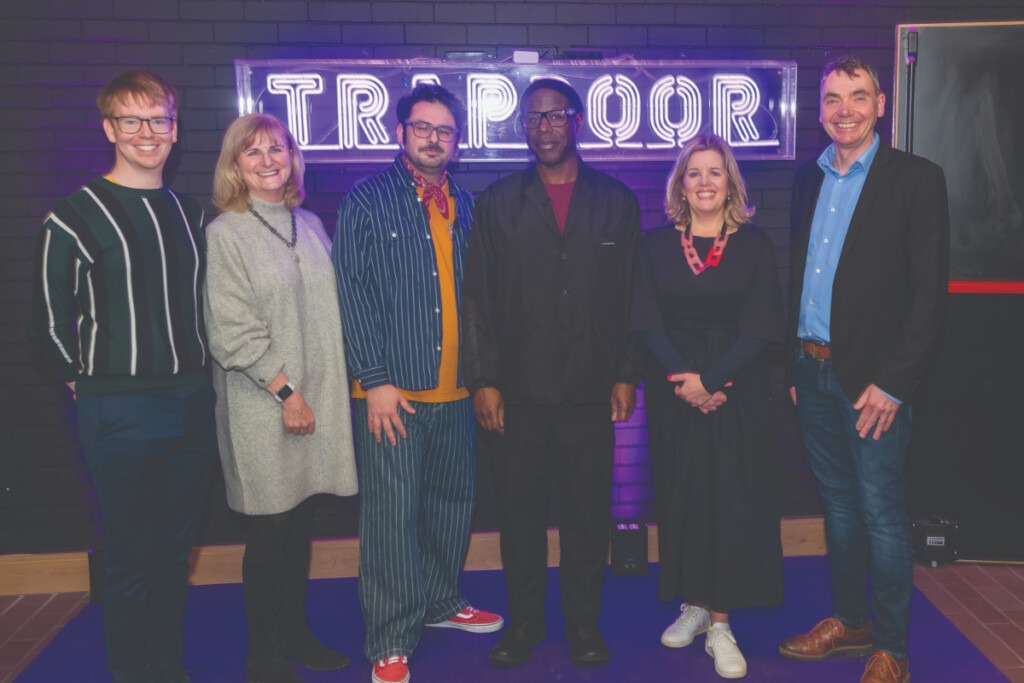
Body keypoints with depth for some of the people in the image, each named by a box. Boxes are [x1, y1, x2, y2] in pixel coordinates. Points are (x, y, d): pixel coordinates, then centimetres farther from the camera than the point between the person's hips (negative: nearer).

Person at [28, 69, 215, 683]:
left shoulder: (192, 215, 11)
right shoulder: (75, 217, -5)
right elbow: (51, 322, -2)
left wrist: (196, 376, 9)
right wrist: (95, 383, 1)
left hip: (193, 403, 5)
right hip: (120, 415, -5)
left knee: (176, 551, 14)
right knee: (130, 557, 4)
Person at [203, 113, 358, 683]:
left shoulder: (310, 225, 11)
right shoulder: (225, 233, -6)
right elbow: (232, 331, -11)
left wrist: (325, 389, 9)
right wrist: (286, 391, -14)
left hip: (318, 397, 5)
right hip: (264, 404, -5)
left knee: (301, 523, 13)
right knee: (270, 532, 3)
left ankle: (296, 632, 30)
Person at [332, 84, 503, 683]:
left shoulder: (465, 205, 12)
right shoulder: (367, 201, -2)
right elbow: (353, 294, -6)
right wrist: (376, 380, -12)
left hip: (455, 388, 5)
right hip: (392, 389, -5)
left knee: (454, 500, 16)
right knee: (392, 514, 0)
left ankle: (441, 602, 36)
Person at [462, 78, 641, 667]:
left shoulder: (616, 201, 6)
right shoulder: (498, 202, 5)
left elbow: (632, 294, 5)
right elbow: (480, 297, 2)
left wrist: (627, 375, 0)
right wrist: (484, 380, -3)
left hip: (592, 391, 0)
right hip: (518, 390, 0)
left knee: (588, 513, 9)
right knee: (520, 511, 9)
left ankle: (585, 623, 26)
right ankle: (524, 621, 26)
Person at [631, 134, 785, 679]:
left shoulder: (754, 245, 2)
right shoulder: (656, 245, 5)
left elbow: (760, 327, -5)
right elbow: (647, 323, -1)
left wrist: (710, 379, -15)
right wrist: (683, 381, -13)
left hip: (737, 391, -1)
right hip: (673, 391, 1)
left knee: (733, 500, -1)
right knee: (681, 495, 6)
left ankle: (720, 624, 8)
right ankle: (694, 604, 23)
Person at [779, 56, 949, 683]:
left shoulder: (916, 179, -6)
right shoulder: (809, 179, 11)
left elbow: (930, 293, -10)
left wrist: (892, 383, -15)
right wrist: (793, 364, 9)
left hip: (873, 380, -5)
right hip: (814, 372, 5)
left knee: (881, 513, 3)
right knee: (839, 503, 16)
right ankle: (848, 620, 31)